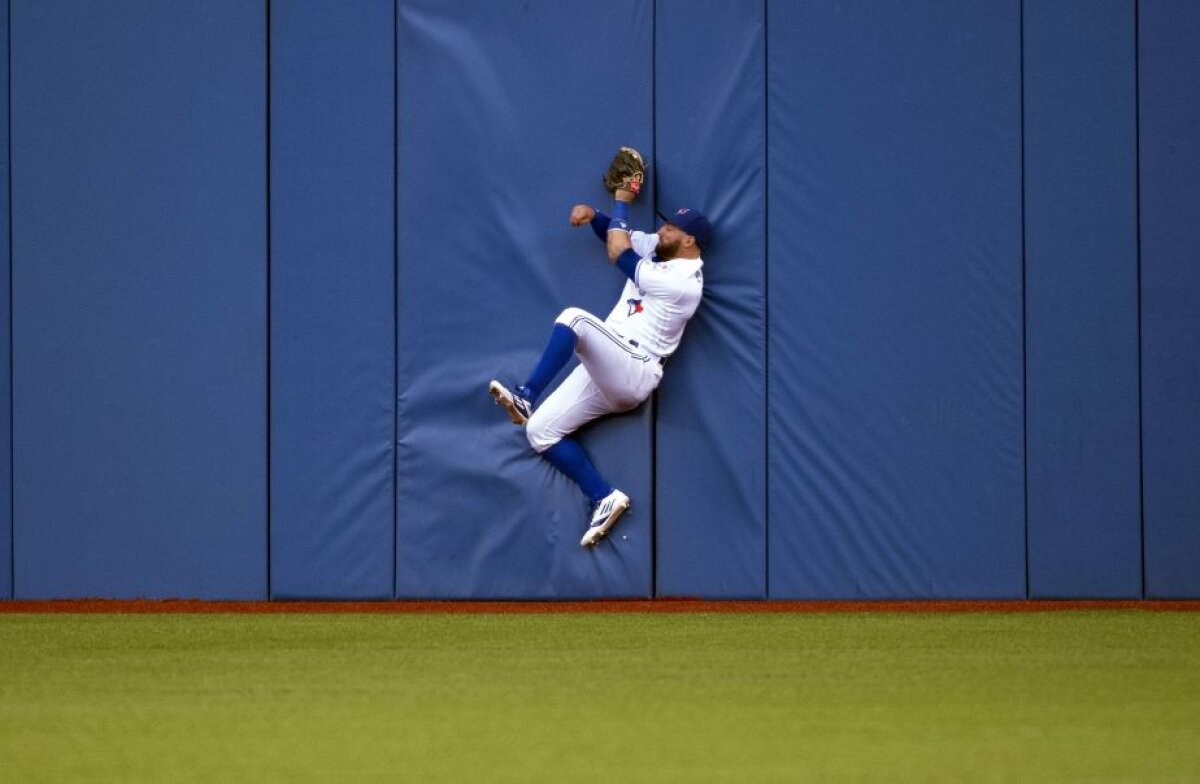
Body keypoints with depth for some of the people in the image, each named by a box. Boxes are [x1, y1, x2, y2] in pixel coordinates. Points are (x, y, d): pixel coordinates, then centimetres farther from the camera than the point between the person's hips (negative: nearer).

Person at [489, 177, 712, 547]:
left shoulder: (681, 281, -15)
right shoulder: (659, 251, 13)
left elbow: (616, 253, -10)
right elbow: (616, 234, 25)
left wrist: (621, 202, 4)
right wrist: (592, 214, 2)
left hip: (633, 371, -10)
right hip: (604, 372, 10)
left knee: (574, 318, -32)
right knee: (540, 432, 0)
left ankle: (526, 399, -30)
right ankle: (604, 498, -6)